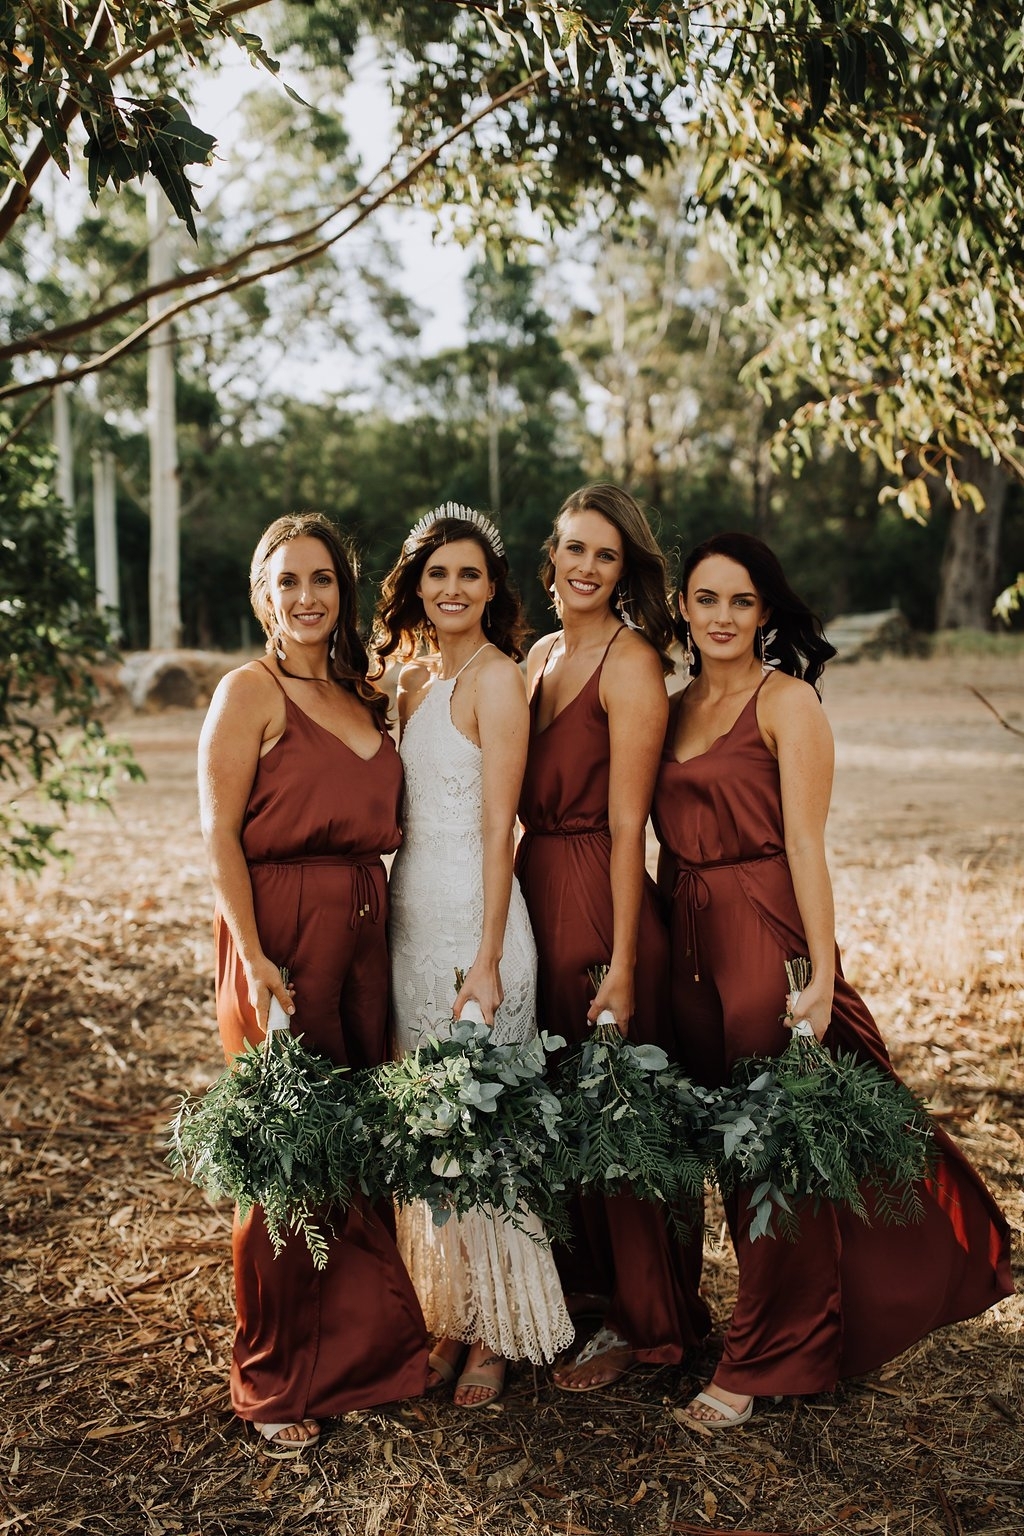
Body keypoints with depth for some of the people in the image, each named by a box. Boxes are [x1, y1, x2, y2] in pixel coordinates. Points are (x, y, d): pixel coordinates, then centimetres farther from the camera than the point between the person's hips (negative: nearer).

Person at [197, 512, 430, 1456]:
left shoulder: (364, 695, 15)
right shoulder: (250, 693, -5)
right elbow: (219, 836, -10)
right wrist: (254, 961, -18)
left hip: (365, 933, 7)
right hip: (281, 936, -6)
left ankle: (361, 1349, 29)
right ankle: (275, 1384, 17)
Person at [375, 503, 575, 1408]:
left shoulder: (496, 678, -9)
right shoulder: (412, 676, 13)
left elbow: (498, 827, -14)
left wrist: (487, 960, -17)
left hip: (473, 916, -8)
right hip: (409, 915, 8)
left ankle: (500, 1329, 15)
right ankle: (450, 1315, 25)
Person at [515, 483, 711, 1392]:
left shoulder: (631, 662, -11)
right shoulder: (541, 656, 12)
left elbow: (626, 822, -16)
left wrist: (623, 965, -19)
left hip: (601, 900, -8)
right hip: (534, 891, 8)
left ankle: (639, 1321, 21)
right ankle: (578, 1287, 37)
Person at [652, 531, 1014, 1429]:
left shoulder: (786, 700, -5)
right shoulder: (676, 709, 13)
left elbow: (804, 843, -12)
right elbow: (674, 842, 13)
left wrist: (821, 972, -17)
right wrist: (657, 951, 8)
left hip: (768, 936, -7)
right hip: (691, 944, 7)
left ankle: (764, 1361, 16)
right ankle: (800, 1327, 33)